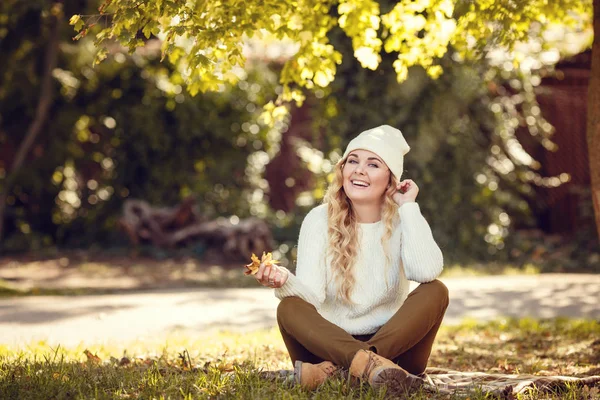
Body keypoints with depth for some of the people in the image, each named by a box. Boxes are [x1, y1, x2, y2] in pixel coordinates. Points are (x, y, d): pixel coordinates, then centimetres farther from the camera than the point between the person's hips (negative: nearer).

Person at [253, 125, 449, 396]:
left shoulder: (402, 220, -1)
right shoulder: (320, 220, -2)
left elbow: (426, 272, -24)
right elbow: (312, 294, -14)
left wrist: (409, 207, -15)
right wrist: (285, 282, -36)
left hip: (393, 343, 0)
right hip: (329, 343, 0)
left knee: (435, 292, -24)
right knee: (289, 308, -27)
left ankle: (334, 370, -37)